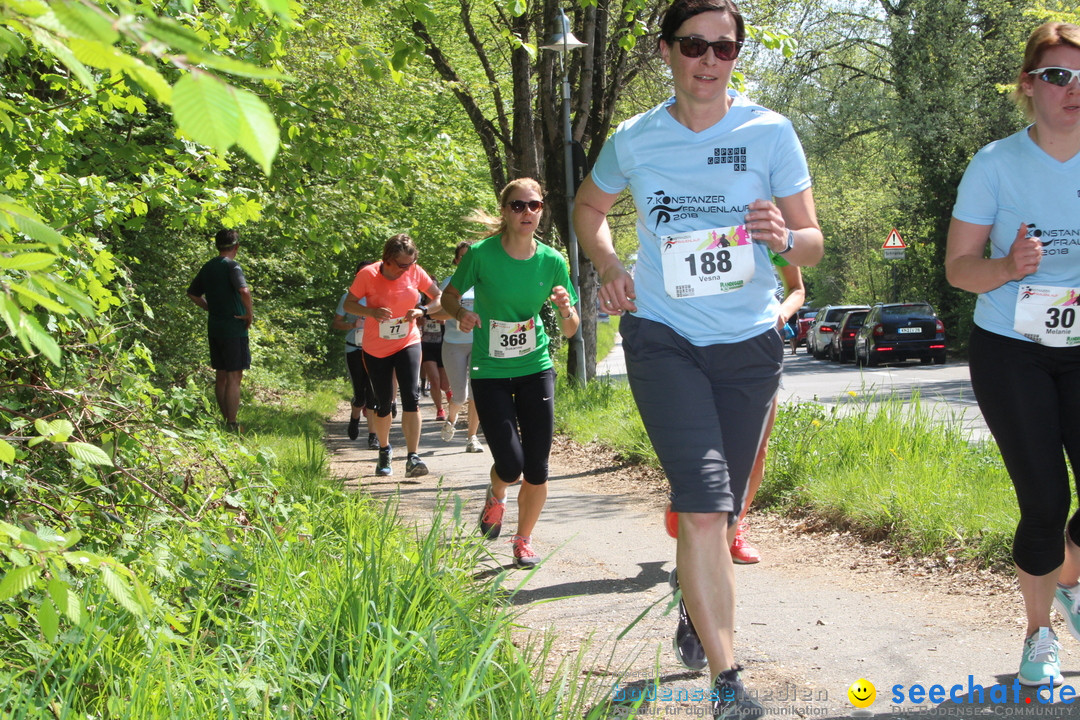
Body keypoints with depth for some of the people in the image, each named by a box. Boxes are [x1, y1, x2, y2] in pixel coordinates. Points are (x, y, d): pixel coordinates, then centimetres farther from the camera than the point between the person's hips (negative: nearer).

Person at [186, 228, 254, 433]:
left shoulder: (207, 267, 10)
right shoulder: (231, 266, -13)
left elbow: (192, 293, 22)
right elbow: (244, 291, -29)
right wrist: (249, 313, -16)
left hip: (214, 328, 7)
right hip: (234, 328, -7)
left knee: (221, 376, 14)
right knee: (234, 377, -4)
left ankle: (225, 420, 21)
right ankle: (232, 424, -5)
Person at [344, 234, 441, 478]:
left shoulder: (415, 273, -9)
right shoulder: (368, 275, -15)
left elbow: (440, 298, -2)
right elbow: (348, 304, -7)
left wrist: (423, 311, -22)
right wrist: (371, 312, -26)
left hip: (408, 343, 1)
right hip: (376, 349, -1)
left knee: (411, 397, -17)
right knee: (382, 403, 8)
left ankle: (412, 458, -21)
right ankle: (384, 451, 34)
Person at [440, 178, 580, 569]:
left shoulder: (552, 261, -5)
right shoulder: (481, 254, -11)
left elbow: (570, 331, 2)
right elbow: (449, 296, 5)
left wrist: (566, 309, -20)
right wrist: (462, 314, -17)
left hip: (535, 369, 2)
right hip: (490, 373, -2)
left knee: (536, 469, 0)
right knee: (510, 465, -11)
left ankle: (524, 540, 24)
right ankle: (495, 495, 26)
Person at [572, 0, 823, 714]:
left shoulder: (771, 133, -4)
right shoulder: (634, 140, -1)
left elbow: (814, 244, 0)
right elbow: (589, 207, 20)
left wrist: (785, 237, -23)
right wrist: (609, 266, 2)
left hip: (749, 341, 2)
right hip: (663, 337, -1)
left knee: (721, 511, 15)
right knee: (704, 505, -18)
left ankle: (695, 611, 45)